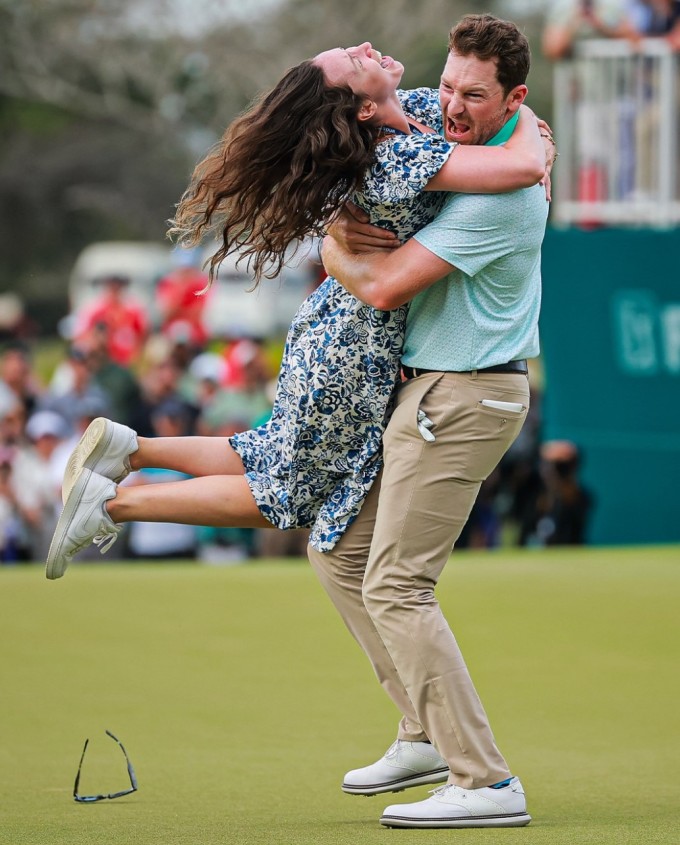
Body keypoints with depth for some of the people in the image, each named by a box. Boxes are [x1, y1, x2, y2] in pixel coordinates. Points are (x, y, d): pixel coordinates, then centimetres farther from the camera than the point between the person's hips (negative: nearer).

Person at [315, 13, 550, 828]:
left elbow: (386, 285, -22)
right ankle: (427, 735, 20)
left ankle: (486, 782, -11)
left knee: (396, 585, -12)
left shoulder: (501, 192, -23)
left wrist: (333, 252, -3)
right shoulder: (458, 153, 8)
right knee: (340, 554, 15)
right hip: (426, 388, 10)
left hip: (464, 397, -10)